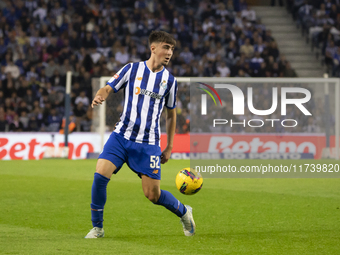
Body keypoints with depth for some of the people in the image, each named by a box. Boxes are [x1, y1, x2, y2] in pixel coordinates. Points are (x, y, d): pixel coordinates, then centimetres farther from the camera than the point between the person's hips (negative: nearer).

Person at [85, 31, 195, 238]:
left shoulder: (170, 80, 5)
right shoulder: (132, 69, 2)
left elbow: (171, 113, 15)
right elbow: (108, 88, 2)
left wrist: (169, 147, 14)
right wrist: (99, 96, -23)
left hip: (148, 143, 0)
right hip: (122, 136, 0)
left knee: (153, 194, -3)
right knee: (100, 175, -19)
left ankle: (184, 212, 28)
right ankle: (97, 227, -5)